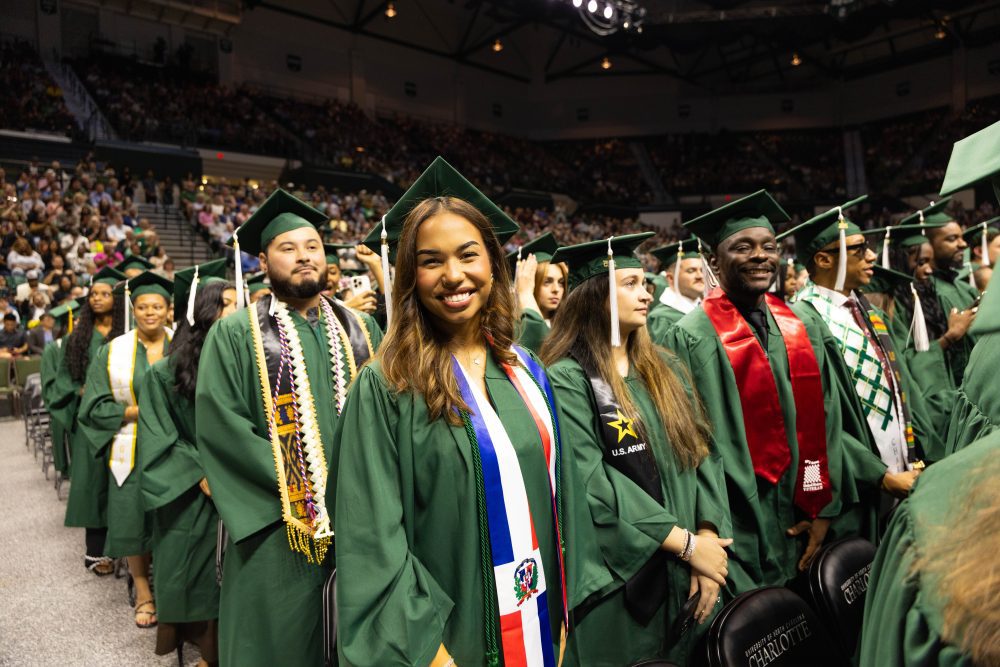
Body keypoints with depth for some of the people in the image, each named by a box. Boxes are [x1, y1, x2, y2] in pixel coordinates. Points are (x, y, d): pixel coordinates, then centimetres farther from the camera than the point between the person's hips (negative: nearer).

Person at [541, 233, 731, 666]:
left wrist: (708, 536, -10)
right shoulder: (567, 379, -13)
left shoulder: (664, 369, 9)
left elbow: (700, 452, 4)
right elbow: (590, 482, -20)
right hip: (618, 579, -6)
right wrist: (685, 542, -17)